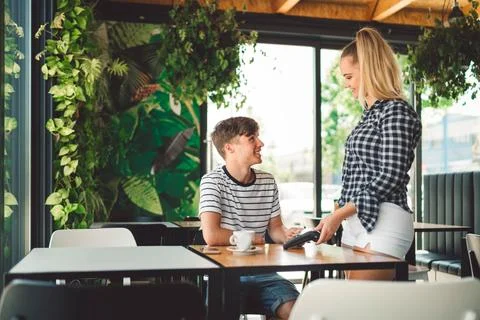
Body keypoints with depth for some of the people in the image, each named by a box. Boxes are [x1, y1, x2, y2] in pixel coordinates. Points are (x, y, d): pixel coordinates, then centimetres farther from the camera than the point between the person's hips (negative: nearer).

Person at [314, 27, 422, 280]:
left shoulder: (397, 111, -8)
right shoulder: (370, 114, 18)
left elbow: (391, 177, -16)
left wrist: (339, 214, -16)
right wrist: (339, 217, 17)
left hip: (383, 223, -9)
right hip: (356, 222, 9)